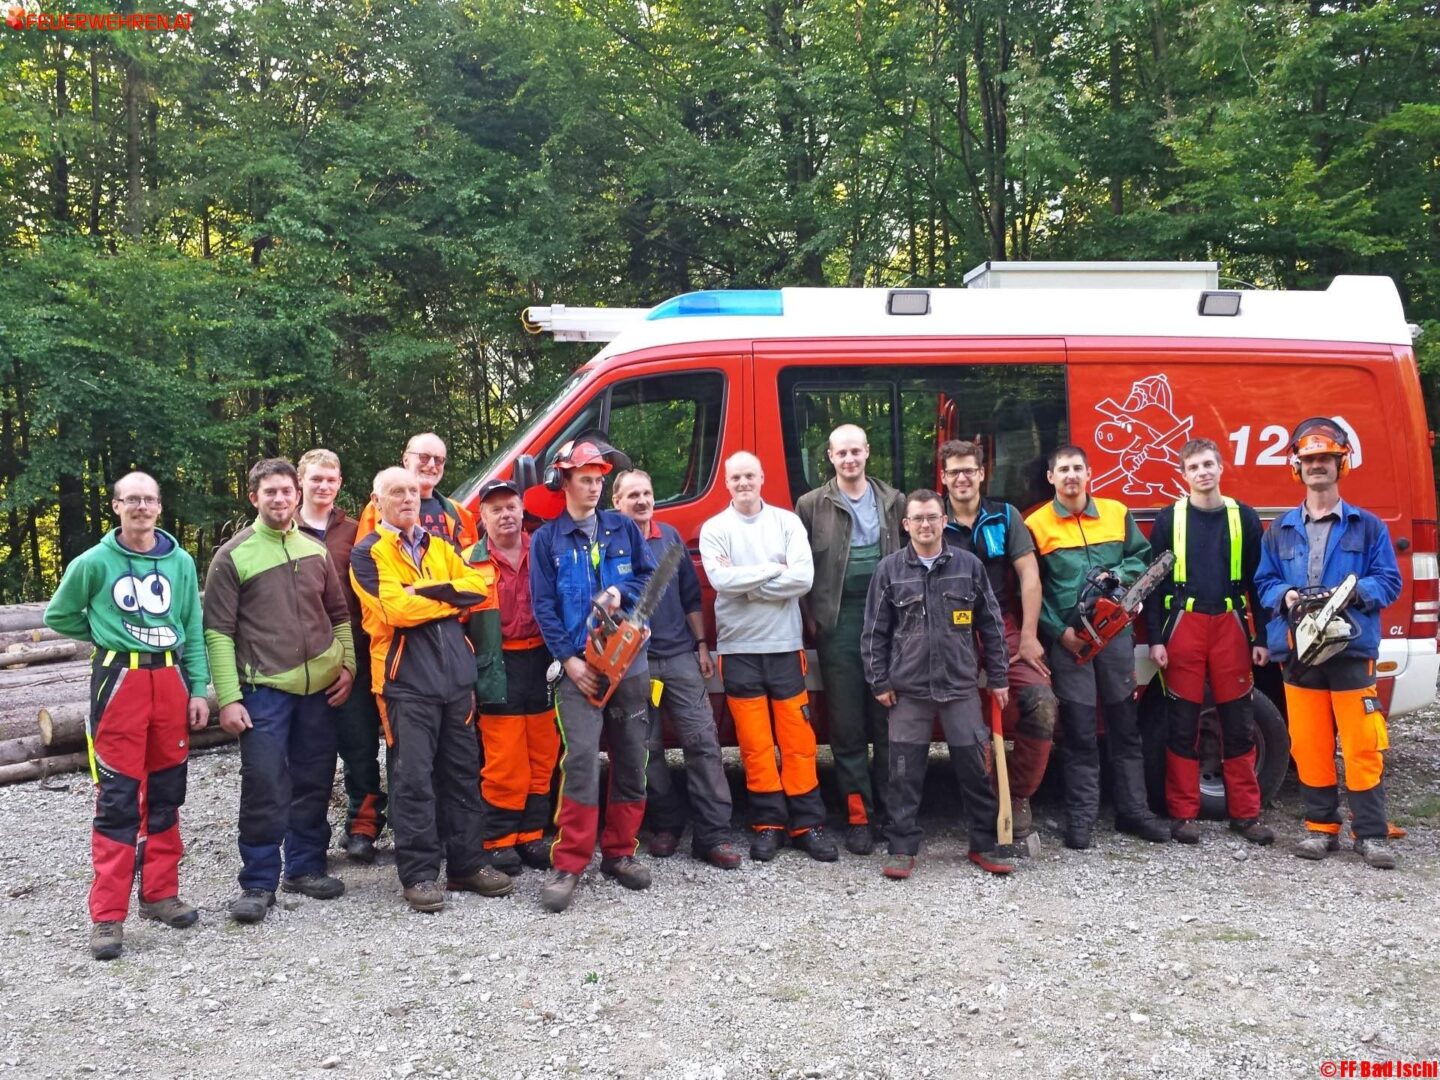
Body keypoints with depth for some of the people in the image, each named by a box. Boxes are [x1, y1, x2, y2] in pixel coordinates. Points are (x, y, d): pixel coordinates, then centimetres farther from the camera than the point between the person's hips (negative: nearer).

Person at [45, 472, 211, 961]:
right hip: (119, 682, -3)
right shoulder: (94, 562, -3)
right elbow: (58, 617, 10)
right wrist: (109, 638, 7)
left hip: (170, 682, 4)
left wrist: (199, 689, 3)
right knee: (117, 801, -4)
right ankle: (107, 915, 2)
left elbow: (194, 630, 9)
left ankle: (160, 894, 23)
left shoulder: (181, 562, 6)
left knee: (166, 795, 11)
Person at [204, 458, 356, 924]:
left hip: (319, 689, 5)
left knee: (314, 784, 11)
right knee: (264, 788, -4)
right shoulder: (233, 556, -2)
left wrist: (347, 664, 6)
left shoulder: (316, 551, 11)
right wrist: (228, 697, -11)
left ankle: (306, 867, 26)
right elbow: (218, 631, -5)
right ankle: (258, 883, 8)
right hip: (263, 691, -4)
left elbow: (339, 615, 20)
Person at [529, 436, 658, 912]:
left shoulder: (624, 528, 11)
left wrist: (621, 594, -9)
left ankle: (619, 852, 20)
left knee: (631, 761, 7)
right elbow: (543, 605, 0)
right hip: (578, 666, -3)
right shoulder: (547, 539, 5)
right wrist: (569, 659, -10)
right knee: (581, 760, -14)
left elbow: (649, 576, 12)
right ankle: (568, 864, -7)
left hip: (629, 661, 3)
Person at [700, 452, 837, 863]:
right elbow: (721, 580, -14)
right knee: (755, 743, 4)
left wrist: (744, 583, -11)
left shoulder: (787, 522, 3)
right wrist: (774, 569, -9)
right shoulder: (714, 529, 2)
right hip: (739, 648, 0)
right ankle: (768, 824, 14)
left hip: (785, 645, 1)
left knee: (798, 739, 3)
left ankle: (808, 824, 11)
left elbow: (803, 578, -10)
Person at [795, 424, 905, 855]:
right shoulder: (812, 505, 5)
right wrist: (811, 618, -1)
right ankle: (859, 816, 10)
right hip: (838, 623, -1)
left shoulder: (893, 501, 11)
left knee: (890, 719, 3)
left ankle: (891, 809, 14)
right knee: (847, 724, 2)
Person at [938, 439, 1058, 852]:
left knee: (1041, 702, -19)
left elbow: (1028, 575, 2)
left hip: (1008, 631, 0)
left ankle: (1019, 798, -4)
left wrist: (1029, 636, -5)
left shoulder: (1005, 516, 6)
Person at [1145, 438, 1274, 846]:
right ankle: (1184, 814, 11)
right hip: (1183, 626, -1)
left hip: (1231, 625, 1)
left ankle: (1246, 812, 15)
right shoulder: (1168, 519, 3)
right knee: (1183, 724, 2)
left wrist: (1262, 638, 4)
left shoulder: (1244, 517, 7)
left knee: (1239, 722, 5)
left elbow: (1257, 579, 8)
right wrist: (1155, 639, -4)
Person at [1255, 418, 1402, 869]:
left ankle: (1371, 834, 6)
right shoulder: (1280, 531, 12)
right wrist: (1284, 596, -9)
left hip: (1352, 647, -2)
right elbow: (1263, 583, 12)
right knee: (1309, 744, 6)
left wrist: (1356, 591, -17)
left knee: (1362, 744, -3)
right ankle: (1321, 827, 18)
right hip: (1298, 650, 2)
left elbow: (1389, 581, 2)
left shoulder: (1367, 526, 5)